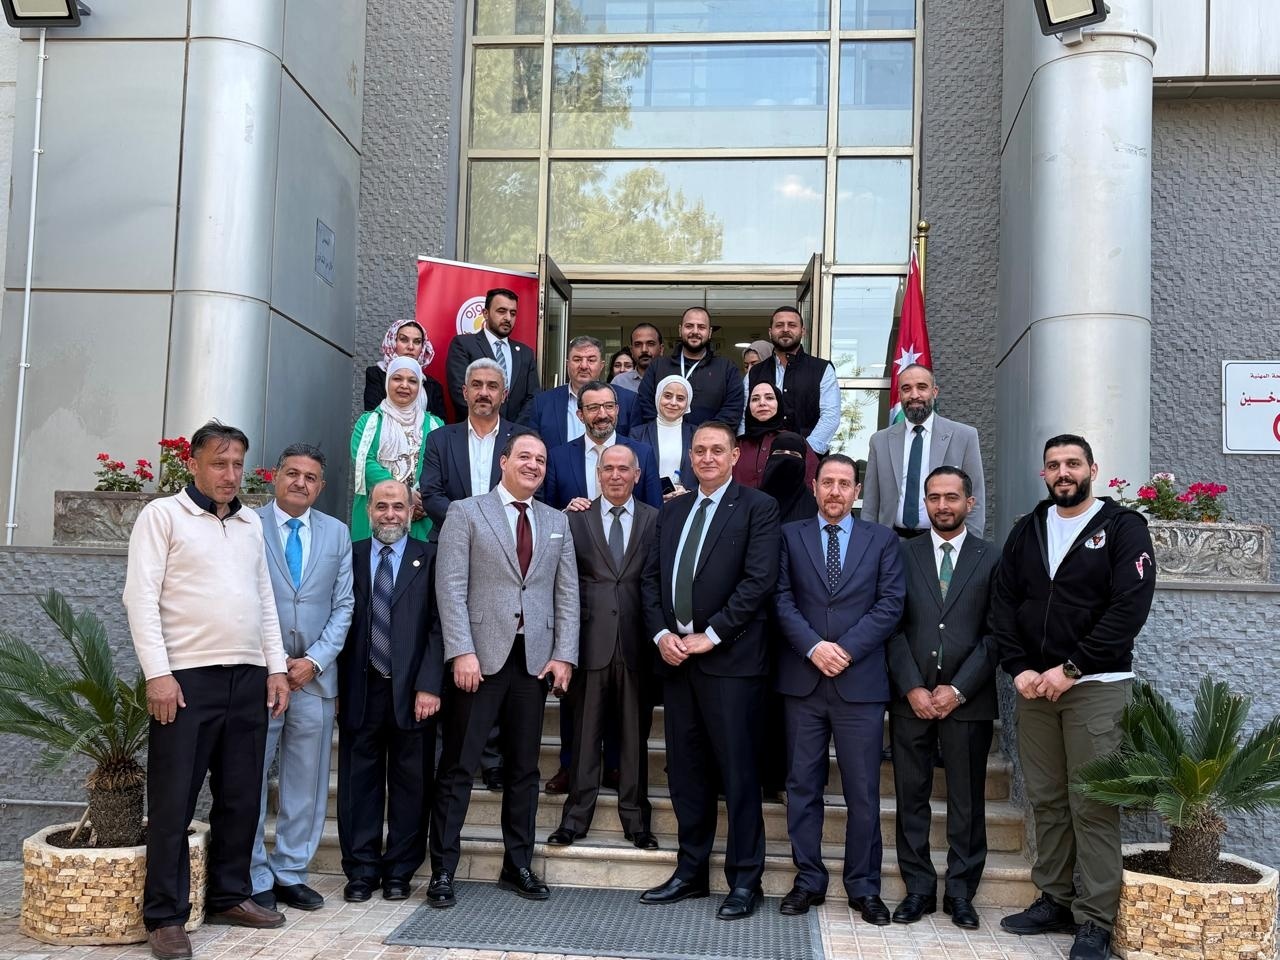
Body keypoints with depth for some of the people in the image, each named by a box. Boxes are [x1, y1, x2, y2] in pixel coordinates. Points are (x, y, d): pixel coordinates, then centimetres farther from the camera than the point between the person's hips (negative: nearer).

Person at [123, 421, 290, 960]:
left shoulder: (250, 523, 16)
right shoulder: (163, 515, -1)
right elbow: (140, 596, -8)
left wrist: (276, 667, 11)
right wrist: (157, 673, -15)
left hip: (249, 677, 6)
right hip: (186, 676, -6)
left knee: (240, 796, 10)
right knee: (173, 800, -1)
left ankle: (229, 896, 23)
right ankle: (165, 915, 7)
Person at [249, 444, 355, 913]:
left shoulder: (337, 533, 10)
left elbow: (344, 605, 7)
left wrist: (314, 660, -4)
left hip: (315, 675, 3)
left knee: (308, 782, 8)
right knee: (251, 778, 2)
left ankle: (291, 873, 19)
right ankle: (255, 878, 13)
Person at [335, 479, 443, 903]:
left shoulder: (429, 559, 3)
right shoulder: (349, 557, 8)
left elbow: (437, 626, -3)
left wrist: (429, 686, -11)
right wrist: (338, 687, -1)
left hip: (411, 690, -1)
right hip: (360, 690, 1)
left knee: (410, 783, 6)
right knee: (359, 781, 7)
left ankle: (399, 871, 18)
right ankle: (361, 870, 17)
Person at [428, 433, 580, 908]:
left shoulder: (557, 522, 14)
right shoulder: (466, 513, 1)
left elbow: (567, 593, 10)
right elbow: (451, 586, -6)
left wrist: (563, 655, 0)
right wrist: (462, 651, -14)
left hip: (536, 657, 4)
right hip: (480, 654, -4)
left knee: (524, 767, 10)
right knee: (458, 766, 0)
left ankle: (518, 866, 20)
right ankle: (443, 871, 8)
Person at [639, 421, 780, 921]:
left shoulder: (758, 507, -3)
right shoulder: (672, 511, 16)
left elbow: (759, 580, -12)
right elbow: (652, 577, 14)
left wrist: (711, 635, -14)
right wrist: (661, 633, -2)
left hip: (729, 658, -6)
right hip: (676, 655, 6)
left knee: (737, 772, -1)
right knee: (685, 771, 12)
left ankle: (744, 880, 9)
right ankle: (691, 871, 23)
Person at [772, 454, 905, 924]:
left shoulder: (882, 540, 8)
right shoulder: (790, 536, 9)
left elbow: (890, 604, 0)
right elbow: (782, 599, 1)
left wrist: (847, 649, -11)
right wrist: (813, 647, -13)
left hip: (860, 682, -1)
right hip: (802, 679, 1)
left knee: (863, 791, 3)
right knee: (803, 785, 6)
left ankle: (863, 887, 14)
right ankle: (808, 880, 17)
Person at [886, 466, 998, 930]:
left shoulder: (991, 560, 5)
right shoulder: (903, 554, 8)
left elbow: (994, 635, -1)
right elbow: (894, 626, 3)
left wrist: (958, 690, -9)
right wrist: (912, 688, -7)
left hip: (968, 700, -1)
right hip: (910, 697, 1)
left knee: (967, 801, 5)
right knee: (911, 797, 5)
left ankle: (961, 892, 16)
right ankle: (919, 888, 15)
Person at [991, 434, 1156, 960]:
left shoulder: (1123, 526, -1)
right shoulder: (1026, 530, 13)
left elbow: (1130, 606, -11)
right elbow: (1003, 603, 10)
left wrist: (1071, 669, -14)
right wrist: (1019, 669, -4)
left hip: (1095, 686, -4)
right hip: (1033, 685, 4)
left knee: (1094, 807, -4)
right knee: (1046, 801, 9)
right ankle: (1054, 900, 19)